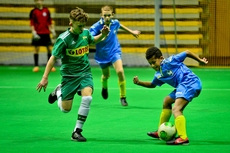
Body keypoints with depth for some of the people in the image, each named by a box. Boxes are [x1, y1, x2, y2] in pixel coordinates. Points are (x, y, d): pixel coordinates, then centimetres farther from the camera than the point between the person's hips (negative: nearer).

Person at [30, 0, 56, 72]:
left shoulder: (46, 10, 7)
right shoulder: (33, 11, -2)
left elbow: (50, 22, 13)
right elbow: (32, 23, -4)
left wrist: (53, 31, 9)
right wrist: (34, 33, -13)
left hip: (46, 33, 3)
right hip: (38, 33, -3)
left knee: (49, 49, 2)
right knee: (36, 49, -1)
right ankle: (36, 66, 5)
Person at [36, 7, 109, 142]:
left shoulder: (86, 33, -2)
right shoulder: (63, 39, -17)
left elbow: (93, 40, 24)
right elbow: (53, 58, -13)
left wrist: (103, 35, 4)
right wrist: (45, 78, -15)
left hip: (85, 72, 3)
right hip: (69, 75, -3)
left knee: (87, 97, -24)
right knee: (65, 109, 3)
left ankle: (77, 131, -12)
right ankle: (59, 92, 40)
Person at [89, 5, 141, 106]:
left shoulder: (115, 23, -12)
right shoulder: (97, 26, -24)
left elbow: (120, 26, 14)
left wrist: (132, 32, 28)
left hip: (114, 51, 1)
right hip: (103, 55, -1)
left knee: (120, 71, -21)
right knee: (106, 75, 19)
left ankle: (123, 97, -6)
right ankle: (104, 87, 57)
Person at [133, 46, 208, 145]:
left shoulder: (169, 61, -9)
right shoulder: (158, 75, 15)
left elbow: (187, 53, -4)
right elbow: (152, 85, 34)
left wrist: (200, 60, 0)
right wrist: (139, 83, 19)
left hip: (190, 83, -10)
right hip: (183, 86, 10)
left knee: (176, 109, -24)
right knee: (167, 101, 29)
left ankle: (183, 138, -36)